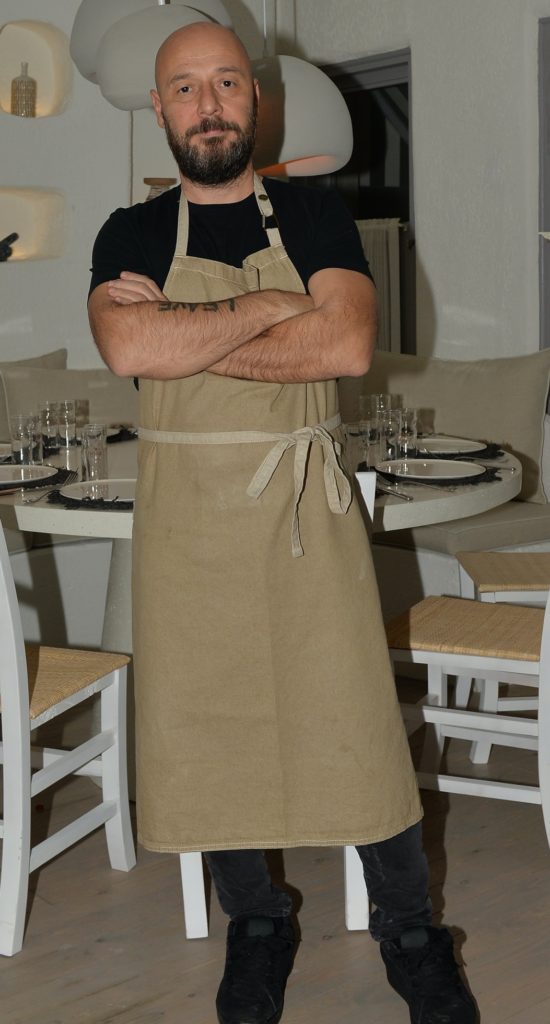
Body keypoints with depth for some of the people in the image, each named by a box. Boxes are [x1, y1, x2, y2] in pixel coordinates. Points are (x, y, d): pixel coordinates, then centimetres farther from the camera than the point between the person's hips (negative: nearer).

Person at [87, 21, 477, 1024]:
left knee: (358, 722, 1)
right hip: (184, 515, 1)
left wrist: (181, 339, -13)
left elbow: (348, 345, -13)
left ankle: (408, 932, 20)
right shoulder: (131, 236, 5)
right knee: (207, 725, 8)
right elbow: (128, 349, -16)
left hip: (305, 507, -1)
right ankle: (256, 924, 29)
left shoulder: (315, 216, 5)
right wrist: (268, 307, -13)